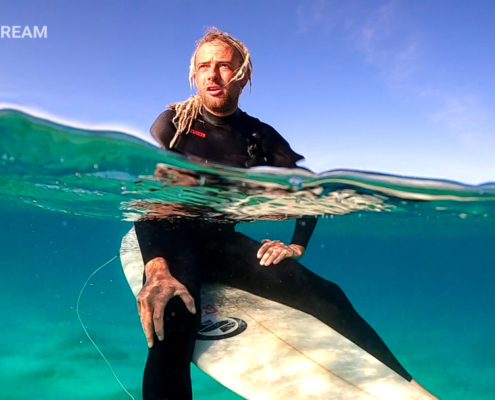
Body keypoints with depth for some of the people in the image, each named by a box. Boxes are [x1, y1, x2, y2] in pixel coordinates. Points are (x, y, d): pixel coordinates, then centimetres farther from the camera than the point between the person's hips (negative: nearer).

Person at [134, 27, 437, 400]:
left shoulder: (260, 136, 4)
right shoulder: (173, 123, -5)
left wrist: (297, 245, 0)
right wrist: (157, 270, -34)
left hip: (225, 243, 3)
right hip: (173, 237, -2)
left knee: (327, 296, -15)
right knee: (173, 313, -39)